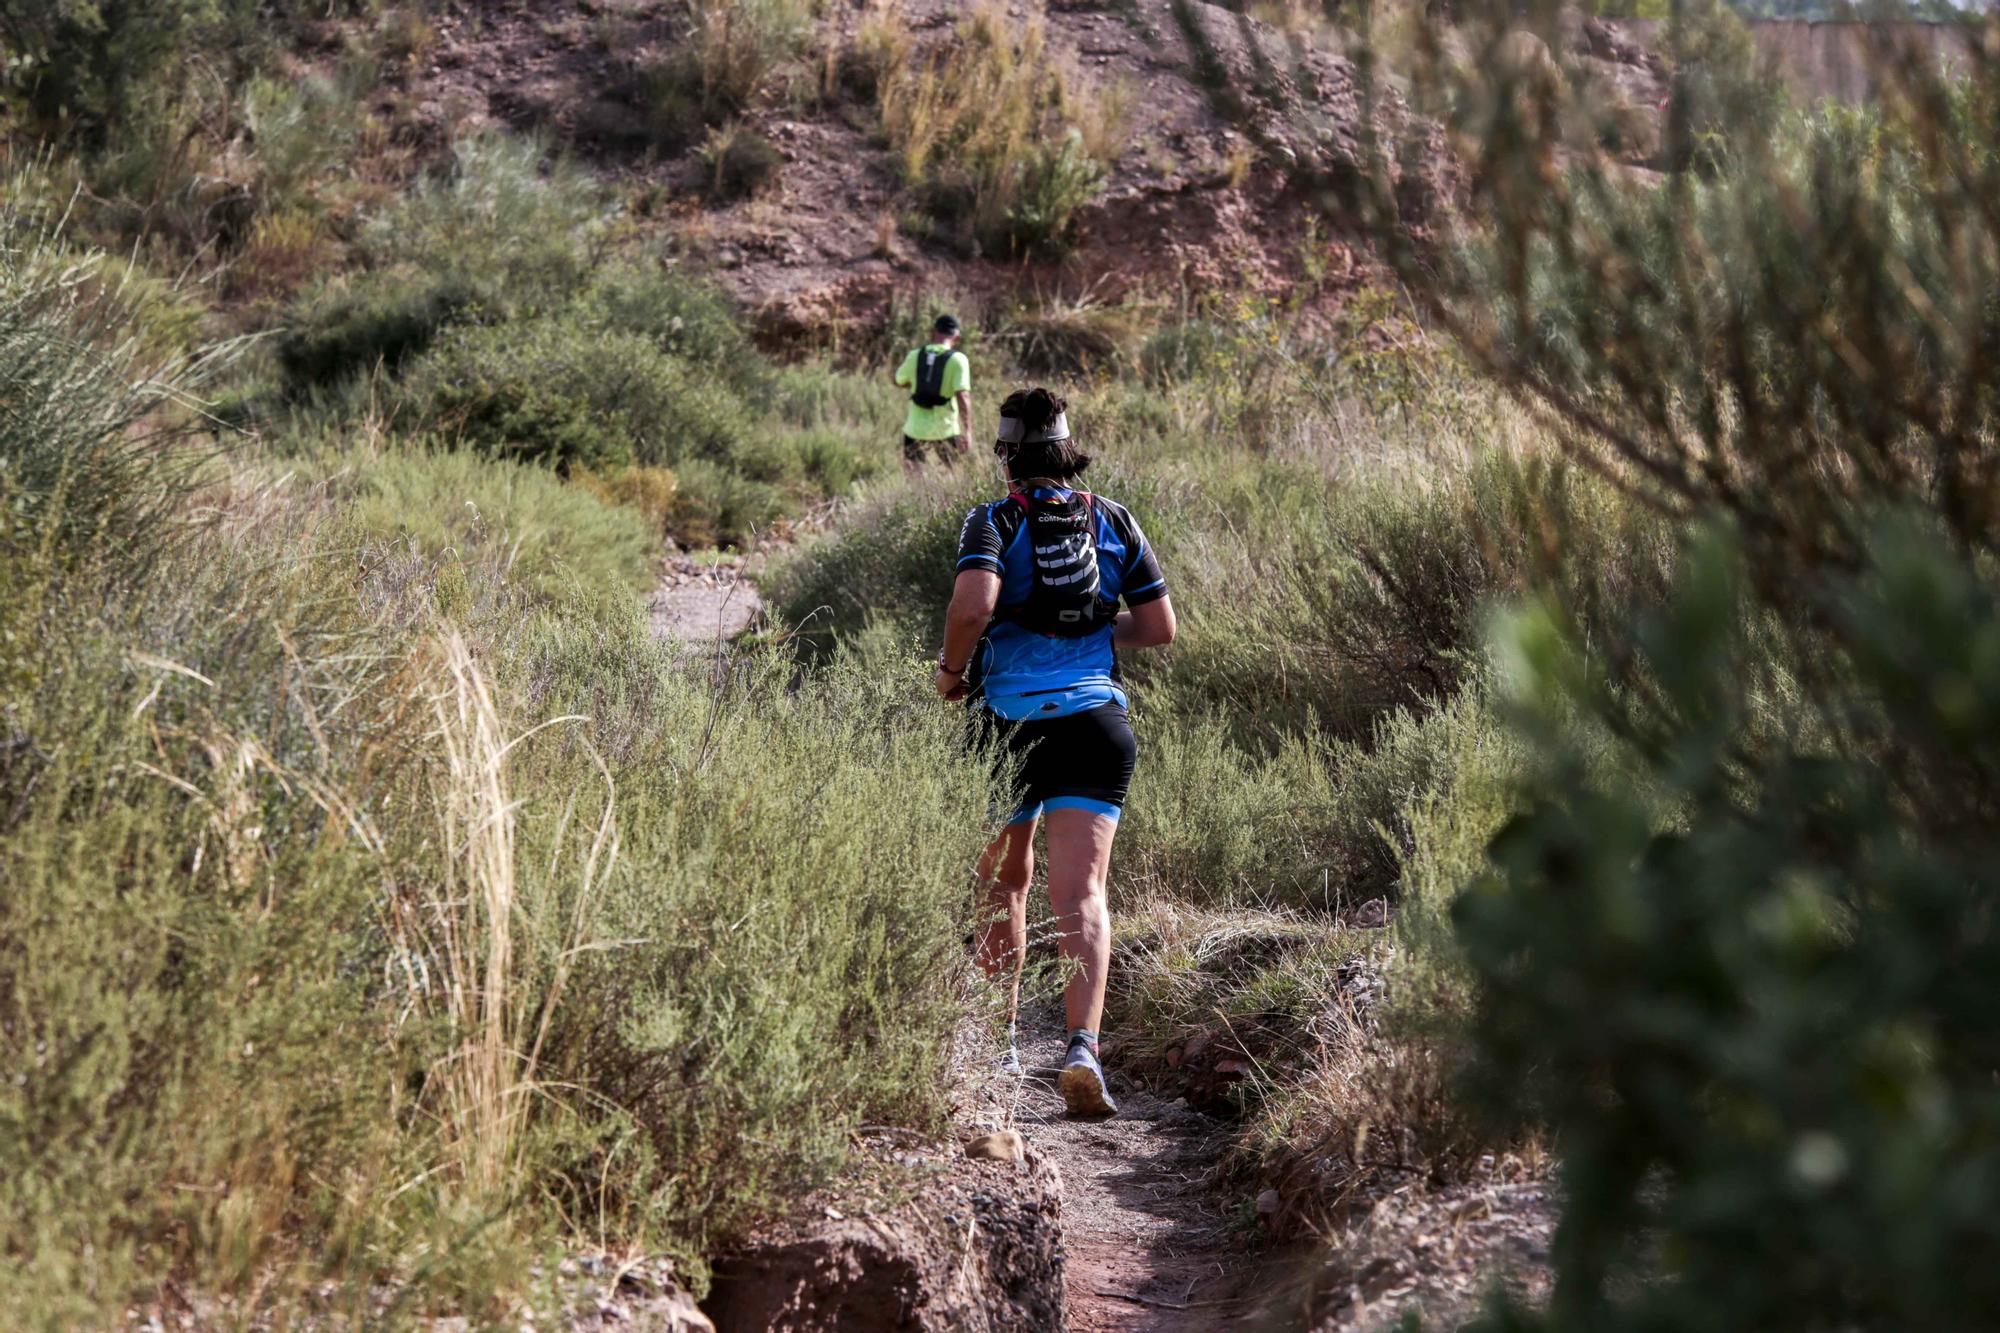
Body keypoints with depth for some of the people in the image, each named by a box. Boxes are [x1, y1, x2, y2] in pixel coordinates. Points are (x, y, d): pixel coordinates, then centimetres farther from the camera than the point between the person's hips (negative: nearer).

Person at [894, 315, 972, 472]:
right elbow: (963, 397, -22)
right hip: (945, 430, -2)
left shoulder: (915, 356, -2)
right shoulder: (957, 360, -13)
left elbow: (899, 381, 15)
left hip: (916, 429, 2)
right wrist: (967, 431, -22)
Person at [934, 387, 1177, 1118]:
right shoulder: (1113, 520, 11)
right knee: (1079, 895, -8)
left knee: (1002, 886, 18)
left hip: (1010, 722, -1)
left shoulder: (994, 521, -1)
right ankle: (1082, 1047, -27)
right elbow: (1160, 626, 13)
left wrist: (951, 668, -2)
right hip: (1096, 721, 1)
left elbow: (975, 602, -20)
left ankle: (998, 1045, 27)